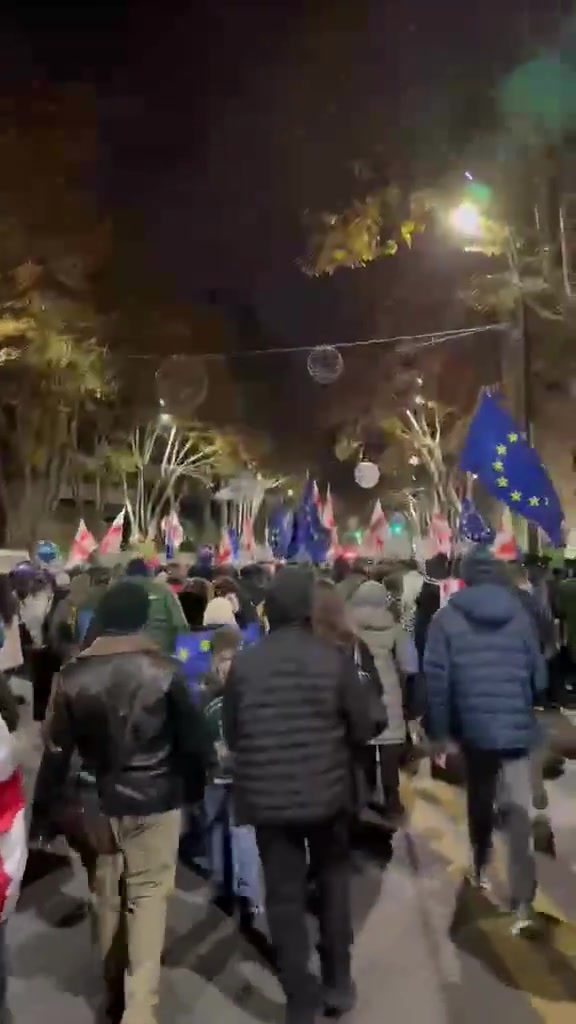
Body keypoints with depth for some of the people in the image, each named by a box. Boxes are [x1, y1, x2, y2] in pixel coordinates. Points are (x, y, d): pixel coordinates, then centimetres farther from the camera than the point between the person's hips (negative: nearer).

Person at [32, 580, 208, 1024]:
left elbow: (56, 751, -2)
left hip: (98, 802, 3)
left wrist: (43, 809, 8)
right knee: (148, 896, 7)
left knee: (108, 893, 19)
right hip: (155, 801, -3)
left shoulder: (73, 674, -6)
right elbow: (194, 740, -7)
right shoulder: (164, 671, -14)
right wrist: (194, 787, 10)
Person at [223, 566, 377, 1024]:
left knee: (284, 895, 12)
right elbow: (363, 728, -8)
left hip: (267, 794, 0)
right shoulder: (335, 658, -13)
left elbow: (231, 733, 0)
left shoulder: (244, 663, -9)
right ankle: (338, 982, 31)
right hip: (328, 789, 0)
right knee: (333, 880, 22)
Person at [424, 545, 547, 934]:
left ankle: (480, 867, 37)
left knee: (480, 800, 21)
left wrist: (439, 731, -2)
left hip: (474, 726, 0)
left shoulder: (448, 618, -4)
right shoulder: (519, 615, 2)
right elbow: (539, 675, 5)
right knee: (519, 810, 1)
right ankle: (523, 900, -4)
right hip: (516, 726, 0)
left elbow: (437, 679, -8)